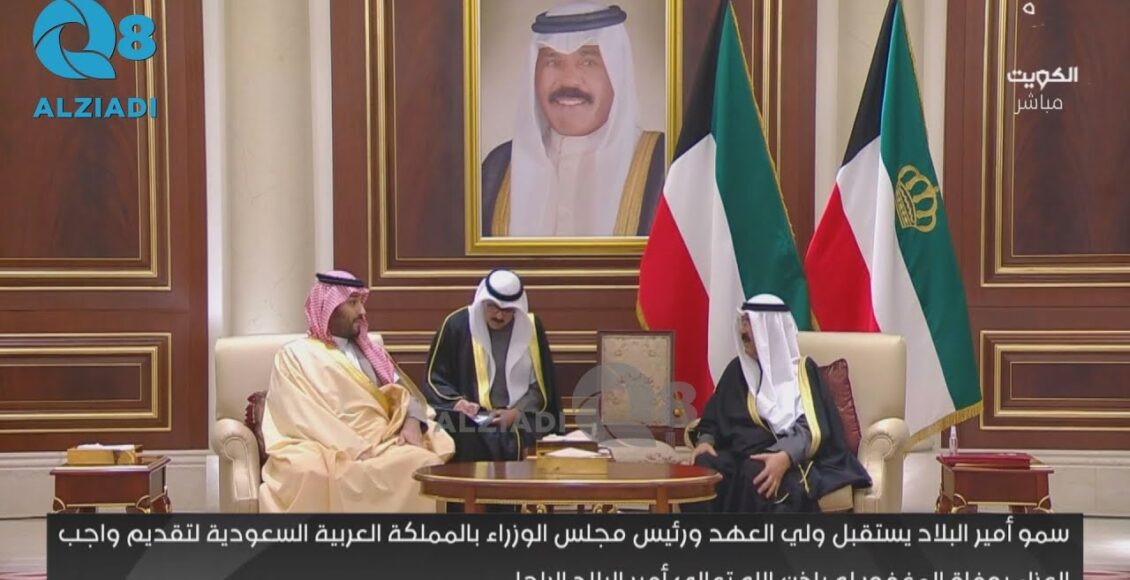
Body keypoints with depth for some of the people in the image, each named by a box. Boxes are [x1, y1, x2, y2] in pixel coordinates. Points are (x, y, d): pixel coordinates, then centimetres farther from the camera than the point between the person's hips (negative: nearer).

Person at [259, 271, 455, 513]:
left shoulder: (369, 351, 26)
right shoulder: (295, 356, 6)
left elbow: (404, 391, 18)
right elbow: (307, 417, -7)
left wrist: (412, 422, -5)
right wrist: (356, 448, -18)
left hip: (385, 444, 5)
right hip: (335, 452, -5)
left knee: (428, 462, -28)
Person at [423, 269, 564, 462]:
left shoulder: (531, 327, 6)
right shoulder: (457, 324, 1)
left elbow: (541, 384, 9)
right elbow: (435, 377, 7)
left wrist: (517, 413, -7)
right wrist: (456, 402, -12)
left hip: (520, 427, 1)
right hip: (467, 426, -1)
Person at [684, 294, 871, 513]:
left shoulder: (803, 369, 4)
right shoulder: (738, 369, 18)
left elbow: (812, 429, -9)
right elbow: (713, 419, 20)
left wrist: (785, 457, -28)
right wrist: (704, 441, -4)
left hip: (790, 460, -4)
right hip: (738, 456, 4)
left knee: (755, 475, -38)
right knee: (703, 468, -30)